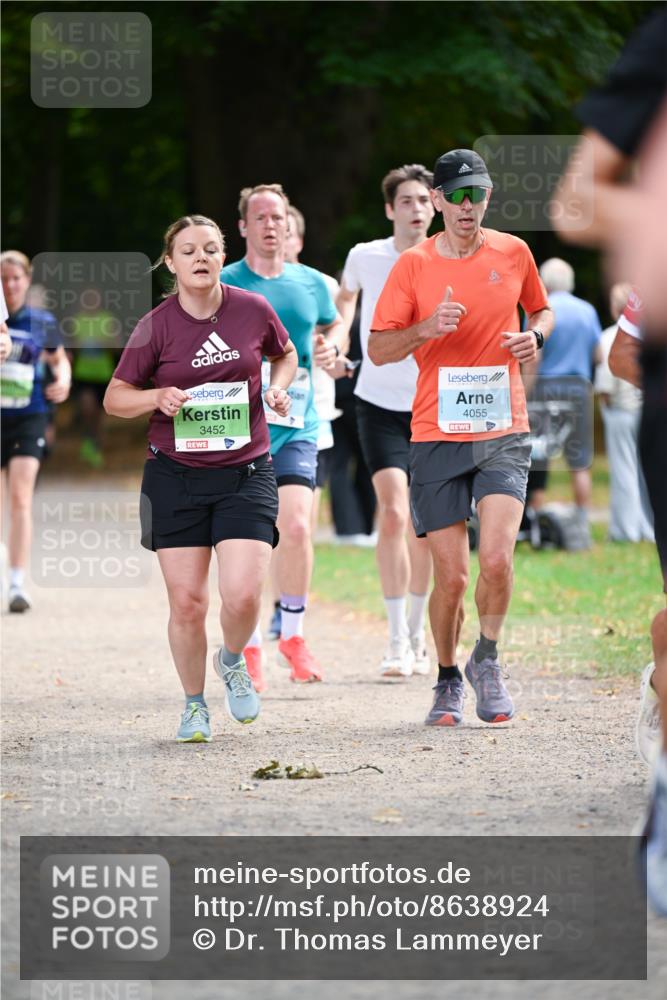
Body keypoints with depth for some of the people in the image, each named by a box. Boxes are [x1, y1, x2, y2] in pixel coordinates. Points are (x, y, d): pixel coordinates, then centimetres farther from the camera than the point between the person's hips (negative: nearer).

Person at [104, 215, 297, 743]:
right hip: (175, 476, 0)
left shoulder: (254, 310, -1)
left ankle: (232, 661, 20)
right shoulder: (156, 326, -5)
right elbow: (115, 398, 4)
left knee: (243, 595, -14)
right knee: (187, 602, -1)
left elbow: (285, 355, 20)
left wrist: (278, 387, -1)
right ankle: (195, 705, 22)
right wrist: (158, 397, -15)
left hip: (245, 473, 0)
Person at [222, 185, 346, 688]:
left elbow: (335, 324, 26)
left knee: (296, 527, -12)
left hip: (297, 425, 2)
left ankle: (292, 636, 6)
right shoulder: (224, 285, 0)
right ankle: (250, 646, 14)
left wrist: (331, 346, 5)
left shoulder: (311, 283, 8)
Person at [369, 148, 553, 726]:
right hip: (437, 436, -1)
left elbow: (541, 310, 24)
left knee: (497, 558, -17)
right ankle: (448, 680, 20)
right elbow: (377, 349, 1)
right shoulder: (413, 265, 0)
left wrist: (534, 336, 1)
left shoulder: (513, 253, 5)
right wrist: (425, 329, -17)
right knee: (451, 577, -2)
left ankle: (487, 661, 8)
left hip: (504, 432, 1)